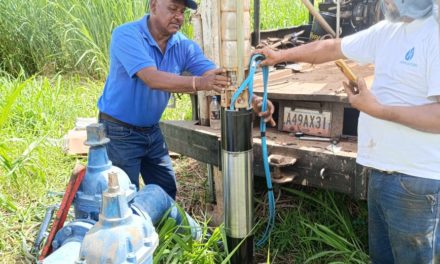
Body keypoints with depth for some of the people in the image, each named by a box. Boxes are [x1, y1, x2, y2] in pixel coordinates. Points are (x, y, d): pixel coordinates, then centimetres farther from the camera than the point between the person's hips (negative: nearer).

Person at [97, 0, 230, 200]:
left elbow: (218, 77, -12)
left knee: (167, 193, 15)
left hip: (152, 130, 6)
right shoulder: (126, 35, -21)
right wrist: (200, 83, -47)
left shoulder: (183, 45, -4)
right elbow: (153, 79, -35)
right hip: (120, 131, -6)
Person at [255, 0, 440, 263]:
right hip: (383, 173, 8)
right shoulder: (388, 31, 10)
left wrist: (377, 109, -19)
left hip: (416, 180, -8)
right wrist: (281, 55, 24)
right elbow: (331, 47, 20)